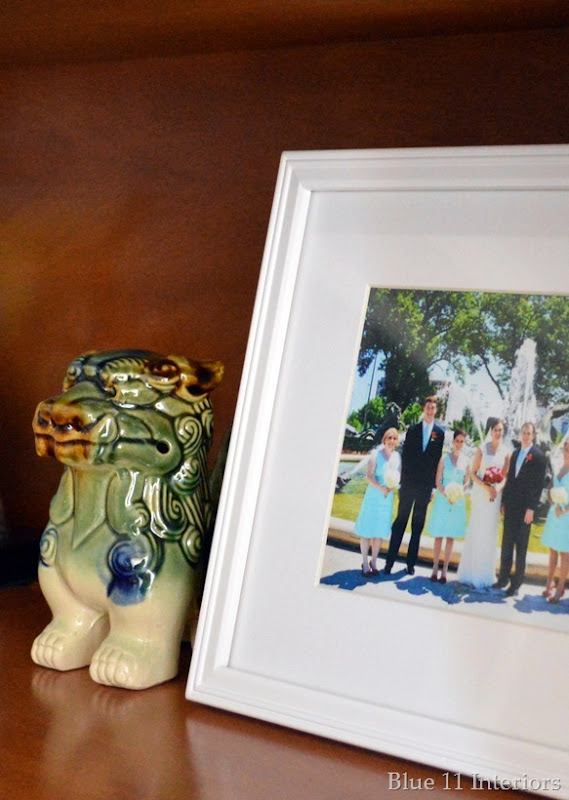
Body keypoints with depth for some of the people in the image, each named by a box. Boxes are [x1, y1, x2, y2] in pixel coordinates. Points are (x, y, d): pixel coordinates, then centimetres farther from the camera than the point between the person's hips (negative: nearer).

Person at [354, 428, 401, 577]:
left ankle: (374, 562, 22)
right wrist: (381, 487, -26)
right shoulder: (376, 454, -9)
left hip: (388, 498, 4)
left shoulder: (397, 456, 6)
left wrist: (393, 486, -10)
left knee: (380, 531, 11)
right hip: (373, 496, -4)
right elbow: (368, 476, -14)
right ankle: (365, 563, 9)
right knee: (367, 531, 0)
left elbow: (399, 476, 10)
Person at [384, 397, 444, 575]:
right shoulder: (413, 430, 7)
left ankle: (411, 563, 13)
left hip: (425, 485, 0)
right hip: (409, 483, 0)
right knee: (400, 522, 2)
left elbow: (438, 459, 0)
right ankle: (390, 561, 3)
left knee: (418, 526, 7)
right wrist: (403, 480, -2)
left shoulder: (440, 433, 3)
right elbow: (405, 455, 4)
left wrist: (433, 484, -4)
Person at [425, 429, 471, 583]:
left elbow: (467, 482, 6)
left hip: (458, 501, 1)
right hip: (442, 499, -1)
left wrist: (459, 493, -14)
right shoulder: (444, 458, 0)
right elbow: (438, 481, -2)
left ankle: (444, 569, 11)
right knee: (438, 535, 2)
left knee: (451, 537, 5)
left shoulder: (466, 460, 3)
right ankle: (435, 568, 10)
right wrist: (447, 495, -17)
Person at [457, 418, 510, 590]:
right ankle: (470, 573, 11)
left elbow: (506, 476, 6)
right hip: (480, 493, -2)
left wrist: (498, 487, -14)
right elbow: (473, 473, -5)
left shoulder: (506, 452, 2)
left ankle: (484, 574, 17)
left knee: (489, 534, 7)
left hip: (496, 495, 3)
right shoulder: (482, 448, -5)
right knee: (476, 532, 2)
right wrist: (486, 487, -18)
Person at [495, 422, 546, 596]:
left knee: (521, 547, 2)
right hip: (511, 506, 6)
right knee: (507, 544, 12)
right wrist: (504, 502, 11)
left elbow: (539, 484, -11)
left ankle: (516, 583, 9)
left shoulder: (538, 456, -8)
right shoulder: (515, 453, 11)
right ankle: (503, 578, 21)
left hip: (525, 508, -6)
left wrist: (531, 508, -15)